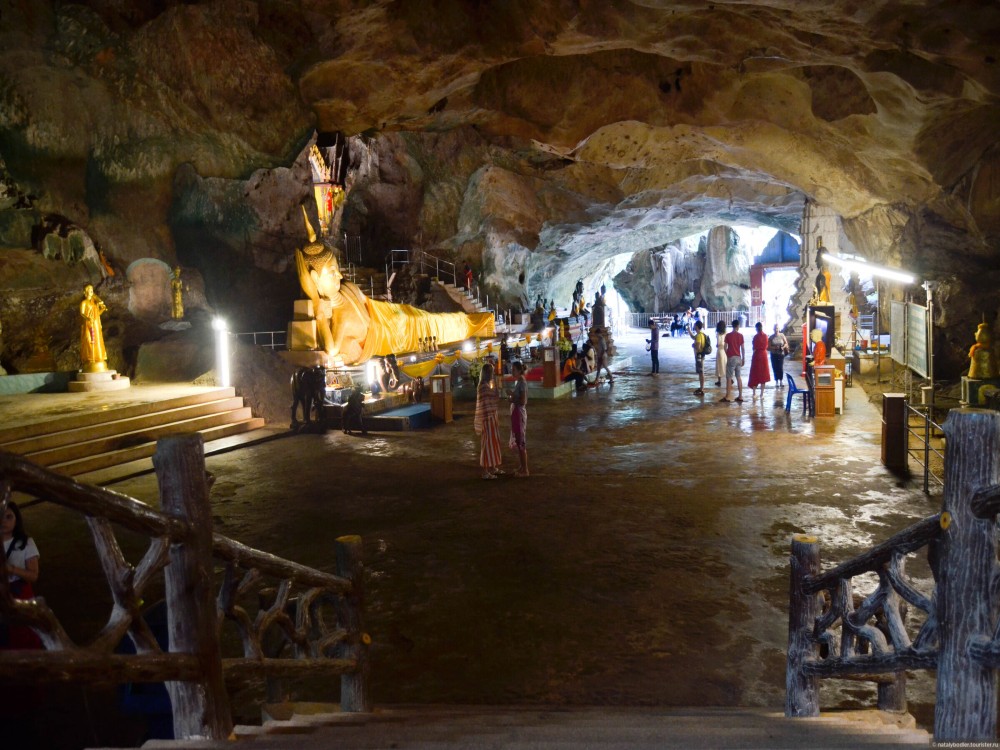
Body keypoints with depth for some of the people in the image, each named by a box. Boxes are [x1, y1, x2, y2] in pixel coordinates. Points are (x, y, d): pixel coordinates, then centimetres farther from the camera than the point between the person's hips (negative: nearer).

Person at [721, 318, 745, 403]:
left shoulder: (728, 335, -6)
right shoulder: (740, 335, 1)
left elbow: (725, 347, -4)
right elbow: (743, 348, 3)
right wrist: (743, 359, 11)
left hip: (731, 358, -3)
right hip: (738, 358, 3)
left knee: (729, 378, -2)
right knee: (739, 377, 10)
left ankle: (727, 397, -3)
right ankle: (740, 396, 10)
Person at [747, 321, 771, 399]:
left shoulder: (756, 336, -13)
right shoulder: (765, 336, 0)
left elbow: (754, 347, -10)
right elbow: (766, 346, 6)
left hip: (757, 355, -4)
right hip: (764, 355, 4)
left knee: (755, 374, 7)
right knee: (763, 374, 8)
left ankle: (754, 393, 9)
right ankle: (762, 394, 9)